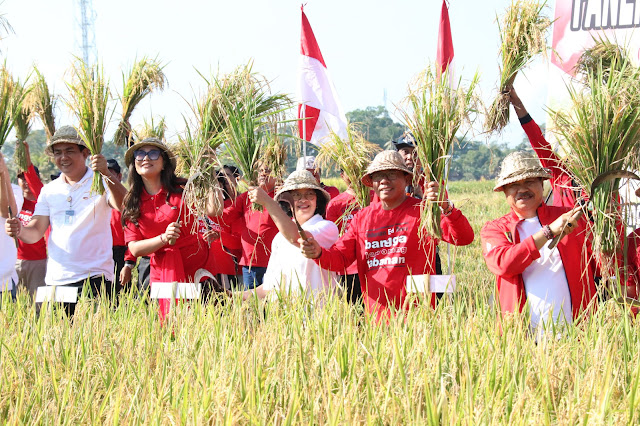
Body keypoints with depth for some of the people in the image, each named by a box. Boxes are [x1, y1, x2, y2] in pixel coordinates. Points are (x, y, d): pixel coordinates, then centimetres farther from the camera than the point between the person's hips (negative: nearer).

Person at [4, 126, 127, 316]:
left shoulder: (100, 182, 1)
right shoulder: (49, 190, 14)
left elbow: (123, 206, -19)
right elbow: (35, 233, 10)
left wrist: (106, 173, -33)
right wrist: (19, 231, -12)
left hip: (94, 278, -4)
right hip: (55, 279, 4)